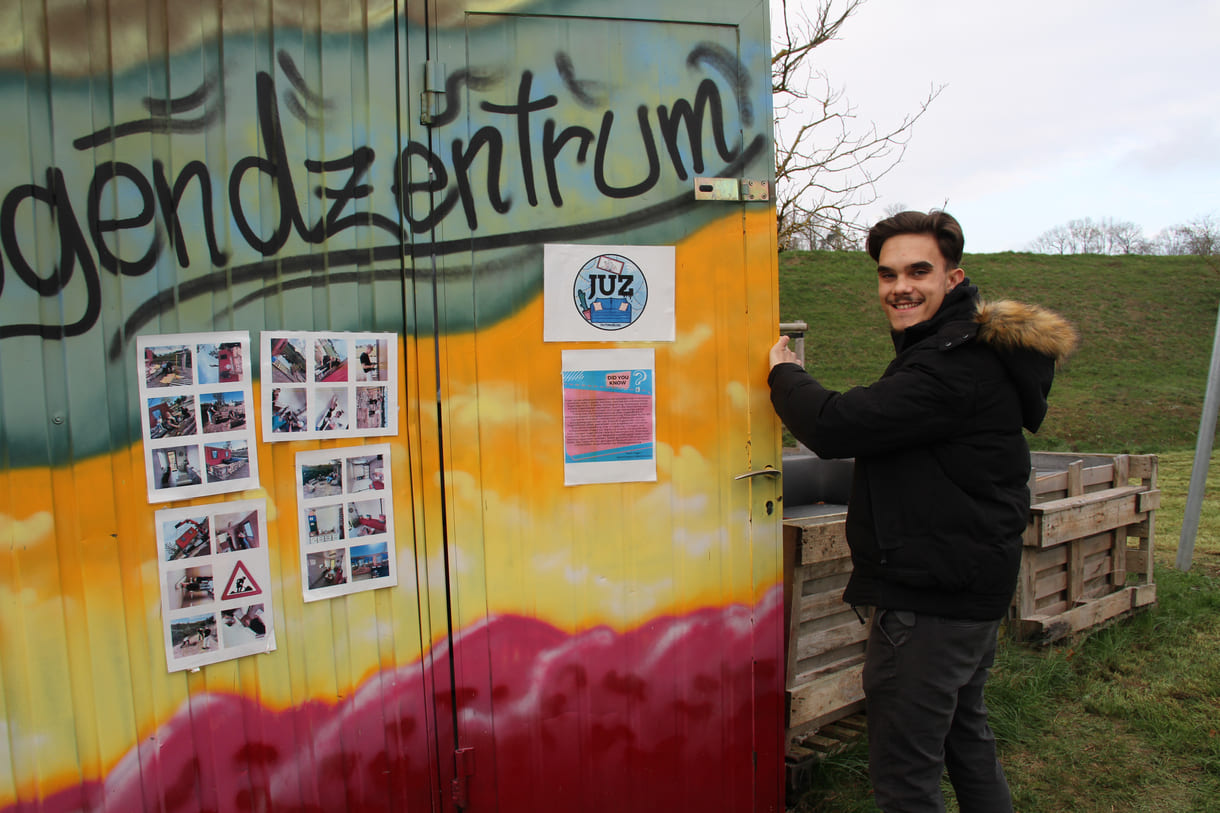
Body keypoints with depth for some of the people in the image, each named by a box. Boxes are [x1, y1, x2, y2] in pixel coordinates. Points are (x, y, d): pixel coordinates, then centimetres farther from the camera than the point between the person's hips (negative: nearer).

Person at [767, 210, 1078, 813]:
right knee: (964, 736, 27)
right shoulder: (967, 348, 14)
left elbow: (835, 427, -27)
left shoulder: (957, 366, -22)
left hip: (930, 599, -11)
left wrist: (784, 373, -11)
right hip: (970, 587, 11)